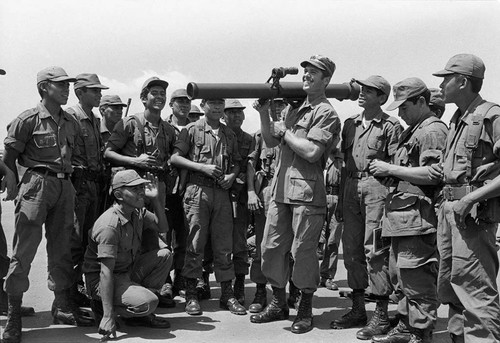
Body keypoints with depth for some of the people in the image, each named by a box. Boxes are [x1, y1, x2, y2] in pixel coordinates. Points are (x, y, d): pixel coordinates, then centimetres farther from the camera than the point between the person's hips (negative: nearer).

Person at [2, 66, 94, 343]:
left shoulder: (71, 123, 13)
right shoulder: (28, 120, -4)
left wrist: (68, 180, 13)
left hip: (65, 186, 6)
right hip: (37, 183, -6)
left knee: (61, 248, 12)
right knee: (24, 249, -5)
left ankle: (62, 306, 22)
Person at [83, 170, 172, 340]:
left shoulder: (138, 212, 1)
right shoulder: (109, 225, -27)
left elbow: (163, 228, 13)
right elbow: (106, 272, -30)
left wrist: (155, 199, -4)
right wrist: (108, 316, -34)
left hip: (129, 271, 9)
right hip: (101, 281, -9)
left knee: (165, 255, -6)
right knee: (148, 302, -29)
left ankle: (141, 313, -1)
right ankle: (102, 308, -2)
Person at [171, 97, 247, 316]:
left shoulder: (229, 134, 17)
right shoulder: (192, 130, 3)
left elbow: (236, 162, 22)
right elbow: (175, 158, -2)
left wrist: (232, 175, 0)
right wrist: (203, 167, -12)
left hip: (222, 192, 4)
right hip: (198, 190, -4)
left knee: (224, 246, 5)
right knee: (195, 244, -3)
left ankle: (227, 295, 13)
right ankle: (191, 295, 6)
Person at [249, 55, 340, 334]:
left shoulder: (326, 113, -6)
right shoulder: (293, 108, 19)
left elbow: (312, 152, -18)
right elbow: (270, 141, 19)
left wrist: (285, 133, -6)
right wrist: (264, 114, 4)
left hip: (307, 192, -7)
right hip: (281, 189, 8)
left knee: (303, 251, -2)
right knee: (272, 248, 9)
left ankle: (306, 310, 12)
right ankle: (279, 304, 23)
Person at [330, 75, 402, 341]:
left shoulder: (391, 126, -1)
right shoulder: (350, 124, 17)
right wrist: (341, 200, 17)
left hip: (377, 186, -6)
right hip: (351, 187, 7)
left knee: (375, 249, -8)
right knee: (351, 249, 8)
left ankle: (381, 316, 0)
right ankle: (358, 309, 20)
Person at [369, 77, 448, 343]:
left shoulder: (434, 130, -11)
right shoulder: (412, 131, 22)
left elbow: (432, 174, -22)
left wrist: (391, 169, -16)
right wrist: (387, 172, 11)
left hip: (417, 218, -11)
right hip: (402, 216, 11)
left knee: (417, 281, -6)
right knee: (406, 280, 18)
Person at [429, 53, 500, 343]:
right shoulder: (457, 120, 17)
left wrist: (473, 197, -22)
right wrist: (439, 171, 8)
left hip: (474, 213, -10)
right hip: (449, 209, 10)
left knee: (475, 290, -9)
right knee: (449, 285, 16)